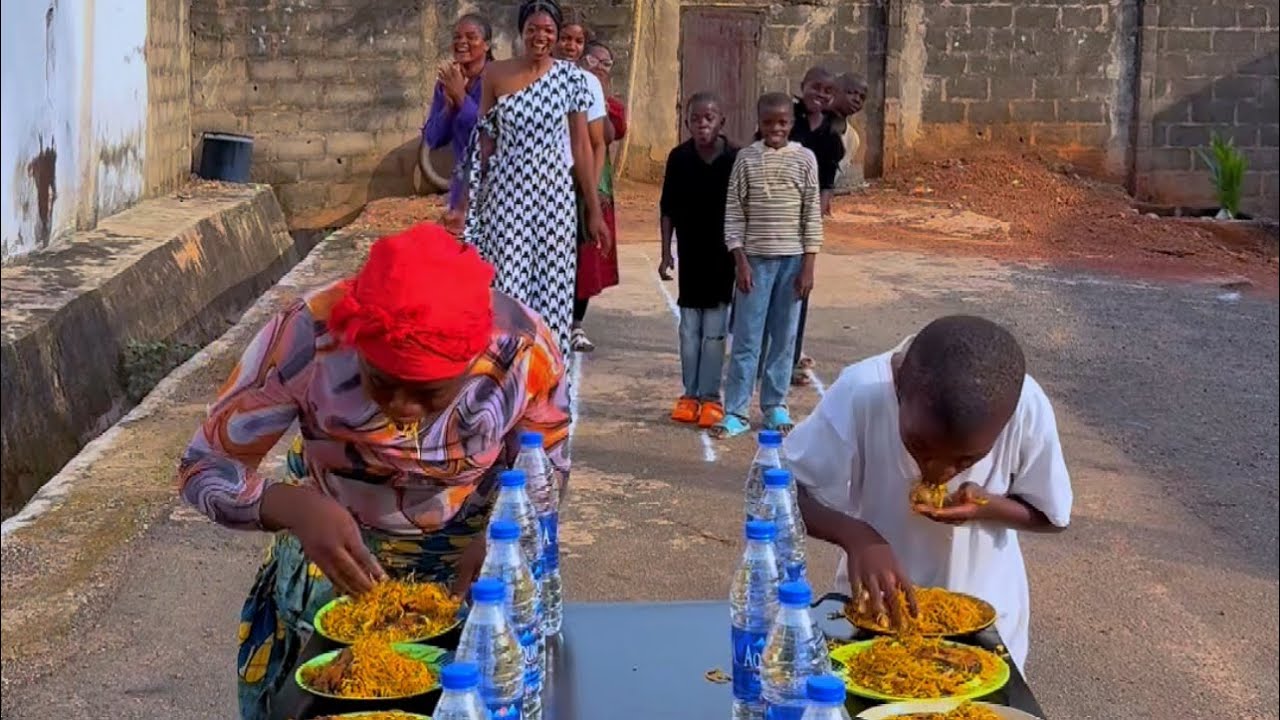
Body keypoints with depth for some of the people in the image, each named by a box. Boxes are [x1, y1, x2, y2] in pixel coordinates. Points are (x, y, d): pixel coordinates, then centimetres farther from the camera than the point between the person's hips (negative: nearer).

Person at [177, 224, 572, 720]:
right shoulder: (306, 337, -32)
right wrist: (297, 508, -41)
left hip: (468, 555, 0)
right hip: (331, 545, 0)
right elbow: (204, 468, -22)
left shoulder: (522, 346, -28)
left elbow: (547, 464, -9)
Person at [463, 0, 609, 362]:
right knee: (507, 286, -2)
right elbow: (485, 142, 7)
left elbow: (582, 146, 2)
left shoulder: (571, 78, 0)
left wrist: (594, 210, 0)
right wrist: (470, 201, 6)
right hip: (506, 194, 0)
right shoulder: (495, 74, 2)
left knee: (552, 286, 2)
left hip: (554, 195, 0)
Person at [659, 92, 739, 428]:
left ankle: (710, 396, 11)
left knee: (715, 331, 3)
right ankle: (690, 394, 17)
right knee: (689, 330, 8)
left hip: (723, 256, -2)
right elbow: (668, 209, 5)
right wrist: (666, 253, 2)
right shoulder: (679, 157, -2)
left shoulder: (735, 158, -7)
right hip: (690, 255, 2)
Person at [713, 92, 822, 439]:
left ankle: (775, 405, 20)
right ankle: (735, 412, 3)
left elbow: (812, 214, 1)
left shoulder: (804, 158, 1)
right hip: (755, 258, -1)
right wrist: (740, 259, -6)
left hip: (792, 258, 1)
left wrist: (808, 264, -3)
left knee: (784, 336, 8)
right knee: (746, 338, 0)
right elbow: (734, 212, 1)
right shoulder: (746, 157, 0)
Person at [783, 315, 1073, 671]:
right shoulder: (860, 393, -30)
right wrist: (854, 534, -37)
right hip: (874, 609, -1)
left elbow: (1049, 515, -8)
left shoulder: (1028, 409, -24)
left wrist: (989, 506, -27)